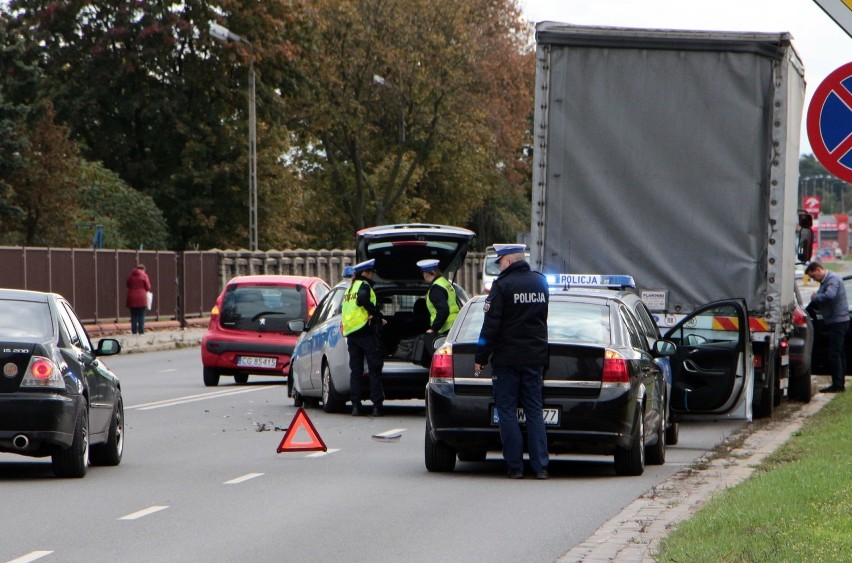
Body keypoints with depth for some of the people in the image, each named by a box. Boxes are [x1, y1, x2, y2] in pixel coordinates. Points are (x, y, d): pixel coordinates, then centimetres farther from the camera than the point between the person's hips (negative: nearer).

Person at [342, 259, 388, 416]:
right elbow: (362, 300, -24)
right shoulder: (364, 285, -4)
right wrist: (378, 315, -16)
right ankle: (377, 405, -7)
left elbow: (349, 311, 18)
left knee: (355, 370, 7)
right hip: (366, 331, -7)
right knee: (374, 369, -3)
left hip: (351, 332, 7)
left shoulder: (349, 289, 21)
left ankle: (356, 405, 1)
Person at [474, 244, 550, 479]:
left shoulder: (503, 285, -12)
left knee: (507, 412, 2)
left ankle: (515, 466, -1)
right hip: (535, 358, 5)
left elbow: (491, 325, -13)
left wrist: (480, 358, -7)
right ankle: (540, 466, 2)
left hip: (507, 359, -5)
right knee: (534, 412, 8)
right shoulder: (540, 282, 8)